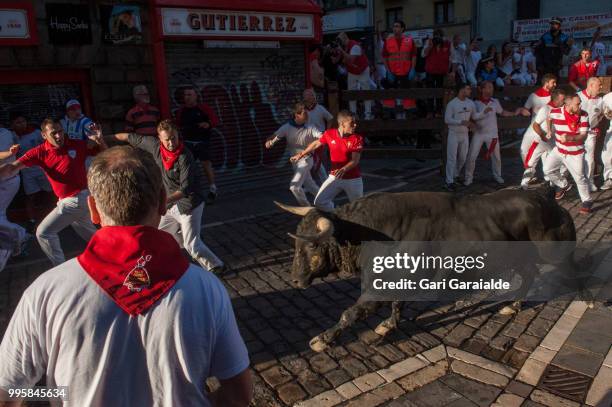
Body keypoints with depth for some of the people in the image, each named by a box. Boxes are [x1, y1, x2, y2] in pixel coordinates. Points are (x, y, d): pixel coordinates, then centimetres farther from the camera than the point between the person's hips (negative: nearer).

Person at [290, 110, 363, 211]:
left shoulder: (357, 138, -14)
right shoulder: (329, 134, -8)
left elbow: (355, 160, -19)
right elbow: (316, 144, 10)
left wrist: (343, 170, -38)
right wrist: (301, 155, 17)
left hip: (353, 179, -2)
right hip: (334, 177, 3)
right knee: (319, 202, -2)